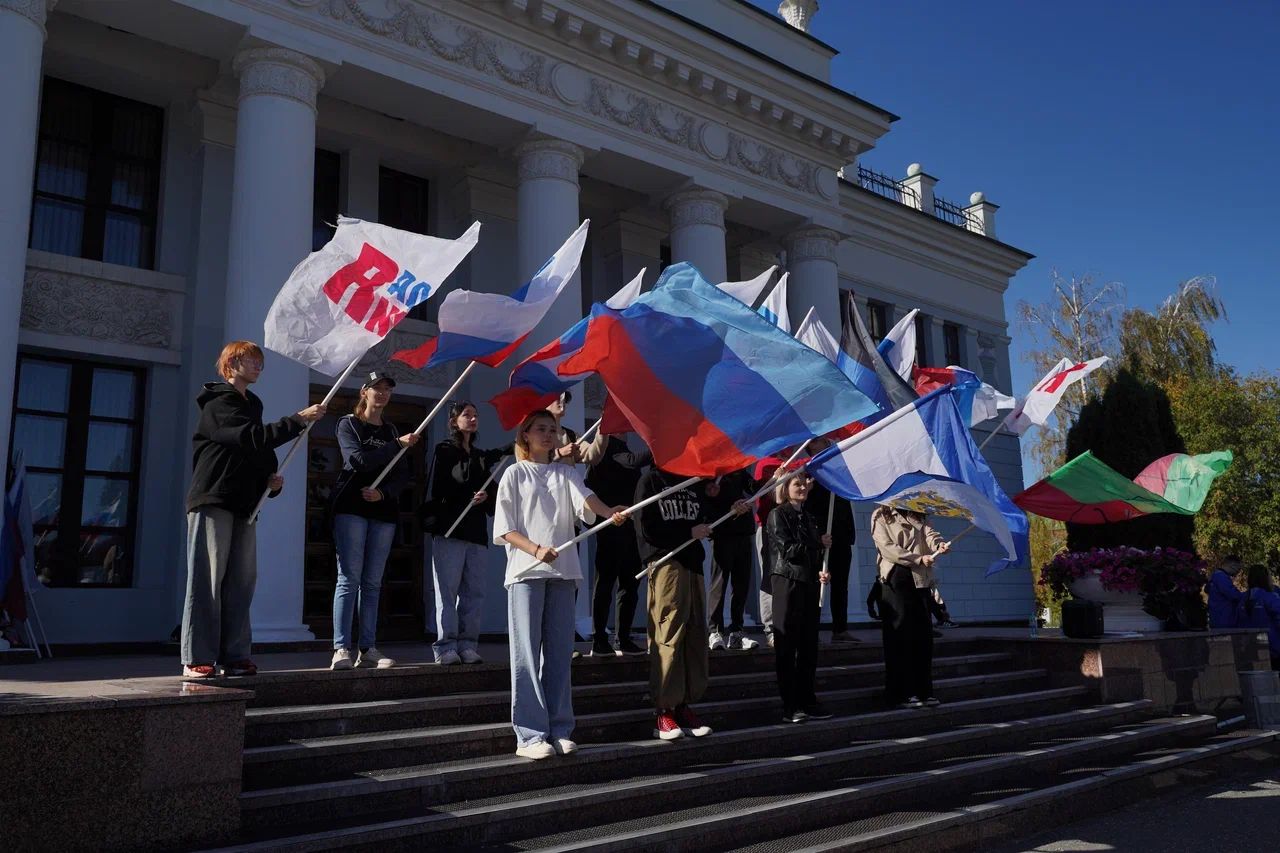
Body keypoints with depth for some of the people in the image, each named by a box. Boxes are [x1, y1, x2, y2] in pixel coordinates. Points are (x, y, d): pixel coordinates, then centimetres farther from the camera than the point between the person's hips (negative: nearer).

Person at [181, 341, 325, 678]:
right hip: (213, 500, -8)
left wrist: (271, 479, 5)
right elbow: (254, 437, -22)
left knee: (241, 581, 3)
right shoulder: (218, 404, -6)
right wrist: (299, 420, -22)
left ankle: (234, 656, 7)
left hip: (244, 503, 8)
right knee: (207, 579, -8)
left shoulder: (251, 404, 20)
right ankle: (197, 659, -5)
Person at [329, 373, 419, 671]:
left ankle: (368, 649, 3)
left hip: (383, 511, 4)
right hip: (351, 507, -4)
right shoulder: (348, 424, 6)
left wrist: (383, 493, -10)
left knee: (372, 582, 3)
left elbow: (402, 475, 9)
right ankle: (341, 649, -11)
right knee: (349, 578, -10)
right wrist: (398, 445, -10)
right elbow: (359, 459, -11)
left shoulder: (391, 431, 18)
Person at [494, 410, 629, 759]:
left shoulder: (567, 474, 17)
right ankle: (530, 735, -5)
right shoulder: (515, 474, 8)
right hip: (526, 572, -3)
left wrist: (610, 512, -27)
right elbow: (504, 529, 1)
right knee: (527, 653, -6)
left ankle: (559, 730, 10)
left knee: (559, 653, 5)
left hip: (563, 572, 3)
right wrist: (536, 550, -16)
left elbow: (585, 499, -5)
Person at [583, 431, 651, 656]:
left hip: (629, 526, 9)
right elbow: (633, 460, -23)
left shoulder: (621, 447, 19)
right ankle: (599, 641, 0)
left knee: (630, 583, 10)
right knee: (605, 581, -4)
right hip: (612, 526, -9)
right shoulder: (607, 446, -7)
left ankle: (624, 639, 16)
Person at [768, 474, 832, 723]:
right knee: (787, 647, -2)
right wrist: (819, 543, -4)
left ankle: (807, 702, 16)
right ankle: (790, 706, 1)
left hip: (809, 584, 7)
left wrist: (820, 572, 3)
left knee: (809, 646, 8)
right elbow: (788, 550, -12)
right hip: (787, 583, -7)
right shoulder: (778, 515, -3)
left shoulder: (808, 517, 19)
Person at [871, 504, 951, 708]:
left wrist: (939, 544, -23)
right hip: (895, 581, -5)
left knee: (923, 635, 4)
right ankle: (901, 693, 2)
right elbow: (887, 548, -10)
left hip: (920, 581, 5)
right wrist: (919, 559, -17)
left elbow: (929, 534, 0)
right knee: (900, 636, -4)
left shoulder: (918, 516, 18)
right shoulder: (880, 516, 2)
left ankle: (923, 690, 13)